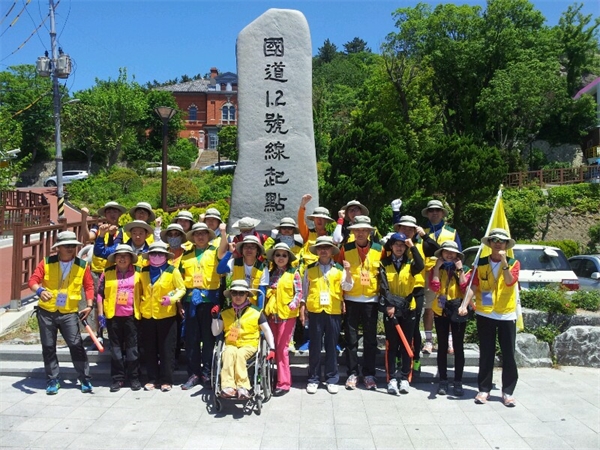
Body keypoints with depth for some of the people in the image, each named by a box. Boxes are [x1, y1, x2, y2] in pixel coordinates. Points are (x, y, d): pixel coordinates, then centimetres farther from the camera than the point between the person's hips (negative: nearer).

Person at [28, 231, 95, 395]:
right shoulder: (47, 263, -1)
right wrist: (39, 290, -28)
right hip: (46, 312, 1)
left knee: (76, 345, -6)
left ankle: (85, 379, 6)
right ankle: (52, 380, 21)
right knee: (48, 347, 8)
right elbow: (33, 280, -7)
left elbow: (89, 286, 4)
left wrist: (89, 305, -8)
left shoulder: (82, 265, 0)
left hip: (69, 313, -1)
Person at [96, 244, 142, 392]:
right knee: (115, 348, 7)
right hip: (113, 316, 1)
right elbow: (100, 293, 5)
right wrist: (100, 314, 0)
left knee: (132, 348, 4)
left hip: (131, 316, -1)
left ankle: (134, 378, 14)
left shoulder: (137, 274, 4)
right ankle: (117, 378, 16)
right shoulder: (107, 273, 4)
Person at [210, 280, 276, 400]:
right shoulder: (225, 313, 12)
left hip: (249, 345, -2)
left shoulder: (256, 312, 5)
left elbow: (267, 330, 9)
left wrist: (272, 348, -2)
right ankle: (228, 387, -43)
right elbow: (215, 332, 12)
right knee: (229, 352, -34)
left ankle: (243, 387, -38)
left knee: (239, 354, -36)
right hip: (230, 344, 2)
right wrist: (215, 317, -2)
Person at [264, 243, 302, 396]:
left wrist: (294, 304, -22)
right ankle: (282, 378, 20)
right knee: (274, 347, 8)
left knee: (282, 348, -6)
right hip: (272, 314, 5)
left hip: (287, 314, -5)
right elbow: (267, 293, 14)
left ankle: (283, 383, 1)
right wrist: (265, 308, 3)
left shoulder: (294, 274, -2)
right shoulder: (270, 274, 11)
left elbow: (299, 292, -5)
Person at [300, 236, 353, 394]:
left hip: (334, 311, 0)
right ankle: (313, 379, 14)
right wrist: (303, 307, 5)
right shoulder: (310, 268, 7)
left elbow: (347, 287, -2)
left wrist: (347, 271, -16)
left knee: (332, 346, 7)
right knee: (314, 346, 5)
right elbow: (304, 289, 11)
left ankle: (332, 379, 17)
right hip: (315, 311, 0)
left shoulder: (339, 268, 6)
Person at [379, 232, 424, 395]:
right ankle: (392, 379, 5)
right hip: (390, 309, -1)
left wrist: (413, 246, -20)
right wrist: (388, 305, -18)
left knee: (406, 344, 6)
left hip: (408, 309, 1)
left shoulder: (410, 263, 5)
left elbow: (420, 266, -19)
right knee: (391, 345, 2)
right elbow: (383, 286, -7)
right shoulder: (384, 264, 2)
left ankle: (405, 378, 13)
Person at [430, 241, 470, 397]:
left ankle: (458, 382, 10)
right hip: (440, 311, 1)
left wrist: (460, 269, -12)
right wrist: (437, 267, -11)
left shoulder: (464, 269, 3)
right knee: (442, 347, 7)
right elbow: (434, 287, -13)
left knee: (458, 347, 3)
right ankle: (443, 381, 13)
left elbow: (465, 287, -13)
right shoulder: (436, 270, 5)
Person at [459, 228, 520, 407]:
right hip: (484, 314, 1)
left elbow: (510, 282, -16)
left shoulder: (513, 263, 1)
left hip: (507, 315, -1)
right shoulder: (481, 263, 4)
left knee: (508, 355, 3)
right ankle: (484, 389, 17)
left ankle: (508, 391, 15)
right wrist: (464, 305, -16)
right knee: (486, 354, 8)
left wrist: (504, 262, -24)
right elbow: (473, 286, -4)